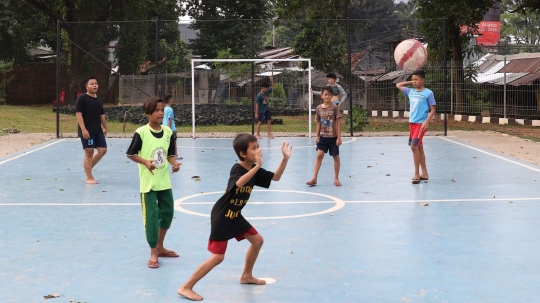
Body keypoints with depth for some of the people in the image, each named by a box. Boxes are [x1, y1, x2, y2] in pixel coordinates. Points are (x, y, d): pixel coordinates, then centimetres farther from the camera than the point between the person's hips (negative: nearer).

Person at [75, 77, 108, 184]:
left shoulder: (99, 99, 14)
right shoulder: (82, 98, -9)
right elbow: (78, 114, -14)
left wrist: (105, 128, 22)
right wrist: (83, 129, -21)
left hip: (98, 130, 8)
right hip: (86, 131, -8)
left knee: (103, 150, 6)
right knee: (89, 152, -4)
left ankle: (88, 167, 28)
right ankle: (89, 178, 5)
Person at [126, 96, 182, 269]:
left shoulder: (168, 132, 3)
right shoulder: (141, 132, -12)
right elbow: (130, 154, -7)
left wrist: (174, 164, -8)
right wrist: (145, 162, -21)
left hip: (165, 181, 6)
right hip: (148, 182, -6)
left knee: (168, 213, 14)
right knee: (151, 217, -3)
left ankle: (160, 247, 33)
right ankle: (153, 253, 9)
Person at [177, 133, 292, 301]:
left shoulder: (255, 170, 2)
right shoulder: (237, 169, -22)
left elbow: (276, 177, 9)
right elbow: (239, 183, -44)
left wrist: (285, 158, -5)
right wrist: (257, 166, -48)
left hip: (235, 216, 9)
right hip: (222, 217, -9)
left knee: (257, 240, 16)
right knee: (217, 257, -11)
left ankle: (246, 275, 36)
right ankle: (186, 287, -5)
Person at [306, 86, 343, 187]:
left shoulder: (334, 107, -10)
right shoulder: (319, 108, 0)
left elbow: (339, 123, -10)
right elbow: (319, 123, 8)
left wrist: (339, 137, -12)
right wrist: (317, 136, 5)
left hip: (333, 137, -3)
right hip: (323, 136, 3)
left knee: (336, 157, 8)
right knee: (319, 155, -3)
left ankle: (336, 178, 19)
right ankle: (314, 178, -3)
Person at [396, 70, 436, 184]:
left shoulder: (428, 93, -6)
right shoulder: (410, 92, 10)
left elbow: (433, 110, -7)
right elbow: (398, 85, 25)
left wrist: (427, 122, -20)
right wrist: (410, 83, 15)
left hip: (421, 123, -7)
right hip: (412, 123, 7)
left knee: (414, 146, -15)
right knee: (419, 147, 10)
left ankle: (417, 174, -8)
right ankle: (424, 173, 18)